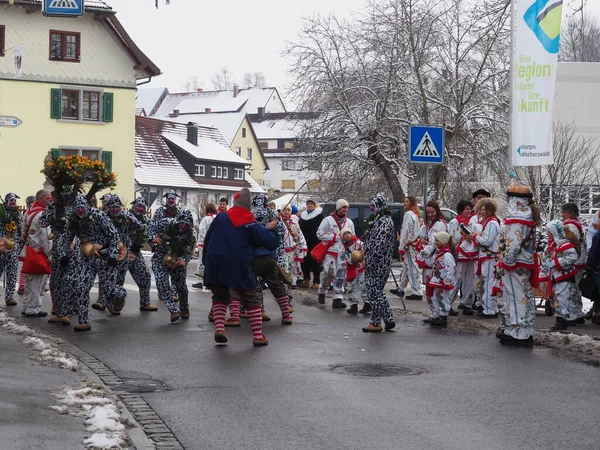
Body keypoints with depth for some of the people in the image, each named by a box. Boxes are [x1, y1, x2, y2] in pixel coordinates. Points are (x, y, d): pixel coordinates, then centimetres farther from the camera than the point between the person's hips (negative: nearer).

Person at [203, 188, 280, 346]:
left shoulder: (221, 218, 5)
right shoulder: (252, 225, -5)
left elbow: (208, 240, 11)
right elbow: (271, 242, -3)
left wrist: (206, 261, 21)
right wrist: (271, 229, 17)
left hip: (215, 265, 3)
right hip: (239, 268, -3)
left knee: (220, 297, 17)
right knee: (251, 300, 7)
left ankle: (219, 329, -1)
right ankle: (258, 336, 4)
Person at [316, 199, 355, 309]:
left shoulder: (349, 222, 14)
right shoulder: (328, 220, -1)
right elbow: (319, 234, -5)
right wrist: (335, 237, -10)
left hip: (343, 253, 4)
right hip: (330, 251, -4)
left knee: (341, 276, 0)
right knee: (328, 273, -8)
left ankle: (337, 299, 2)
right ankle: (322, 292, 18)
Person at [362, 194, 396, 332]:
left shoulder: (384, 221, -15)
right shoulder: (378, 220, 18)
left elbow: (380, 244, -23)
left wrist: (370, 261, -21)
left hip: (378, 264, -11)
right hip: (377, 264, 11)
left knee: (374, 292, -5)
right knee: (377, 292, 14)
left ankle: (375, 323, 0)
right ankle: (389, 319, 16)